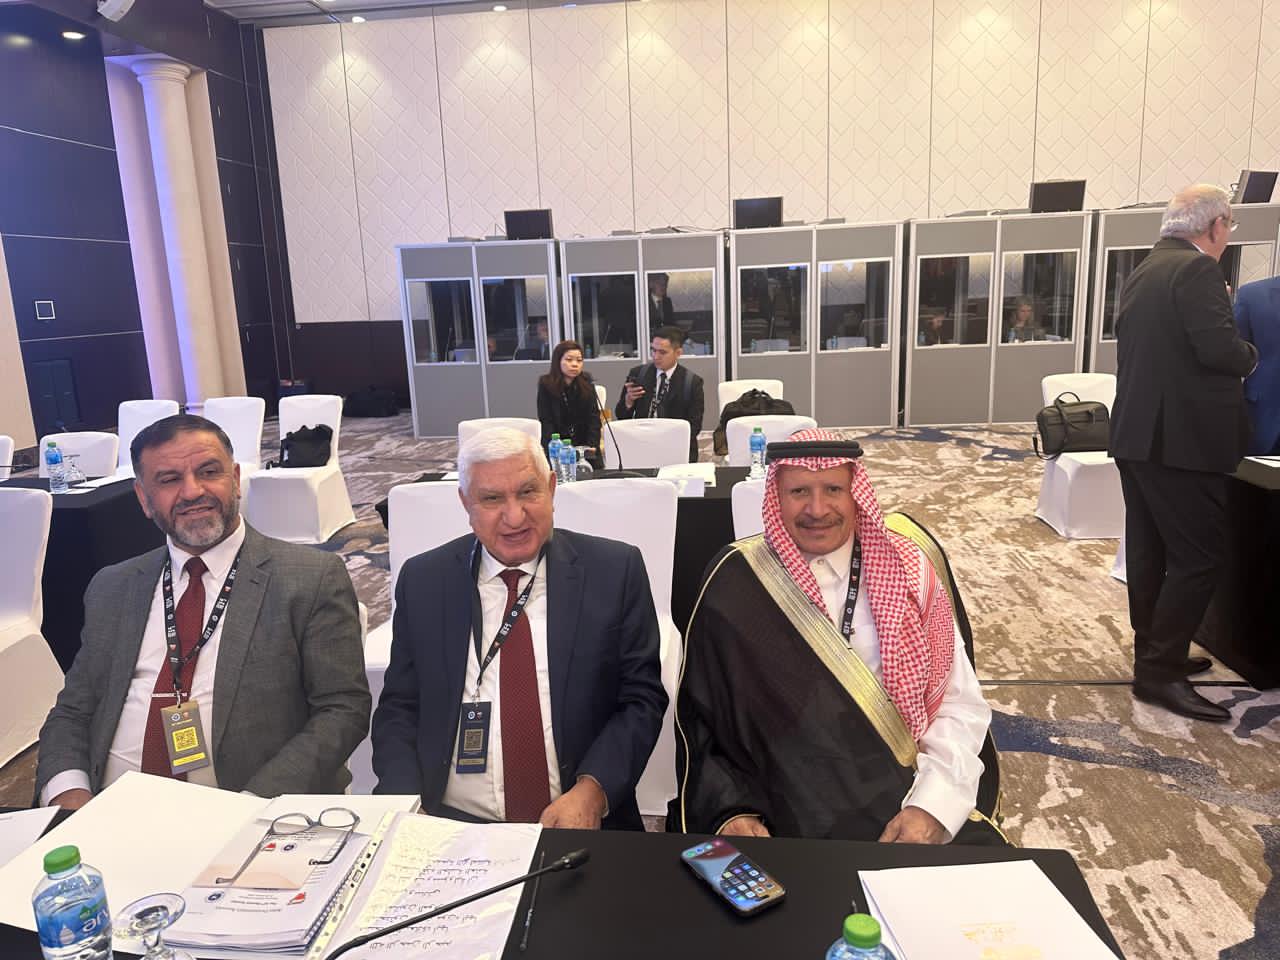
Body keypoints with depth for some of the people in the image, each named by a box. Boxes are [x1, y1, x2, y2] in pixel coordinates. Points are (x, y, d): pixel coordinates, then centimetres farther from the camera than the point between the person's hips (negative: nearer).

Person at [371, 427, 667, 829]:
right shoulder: (422, 580, 5)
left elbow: (642, 699, 1)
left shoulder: (616, 570, 0)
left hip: (583, 825, 0)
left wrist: (591, 792, -14)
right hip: (448, 826, 1)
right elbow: (398, 709, 9)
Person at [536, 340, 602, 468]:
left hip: (585, 448, 2)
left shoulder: (587, 383, 0)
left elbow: (594, 418, -4)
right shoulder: (546, 385, -6)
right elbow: (546, 422, -10)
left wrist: (592, 445, -19)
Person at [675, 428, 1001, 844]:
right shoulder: (736, 582, -3)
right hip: (783, 818, -2)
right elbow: (702, 716, 2)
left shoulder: (908, 571, 2)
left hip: (905, 805, 2)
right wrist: (731, 810, -11)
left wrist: (932, 805, -12)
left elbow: (961, 704, 2)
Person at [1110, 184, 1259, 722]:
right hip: (1180, 438, -9)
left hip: (1136, 434, 9)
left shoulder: (1140, 274, 16)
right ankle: (1160, 672, -1)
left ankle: (1155, 654, 26)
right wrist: (1251, 356, -1)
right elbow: (1218, 349, -21)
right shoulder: (1197, 269, -12)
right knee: (1200, 556, -4)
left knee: (1148, 552, 14)